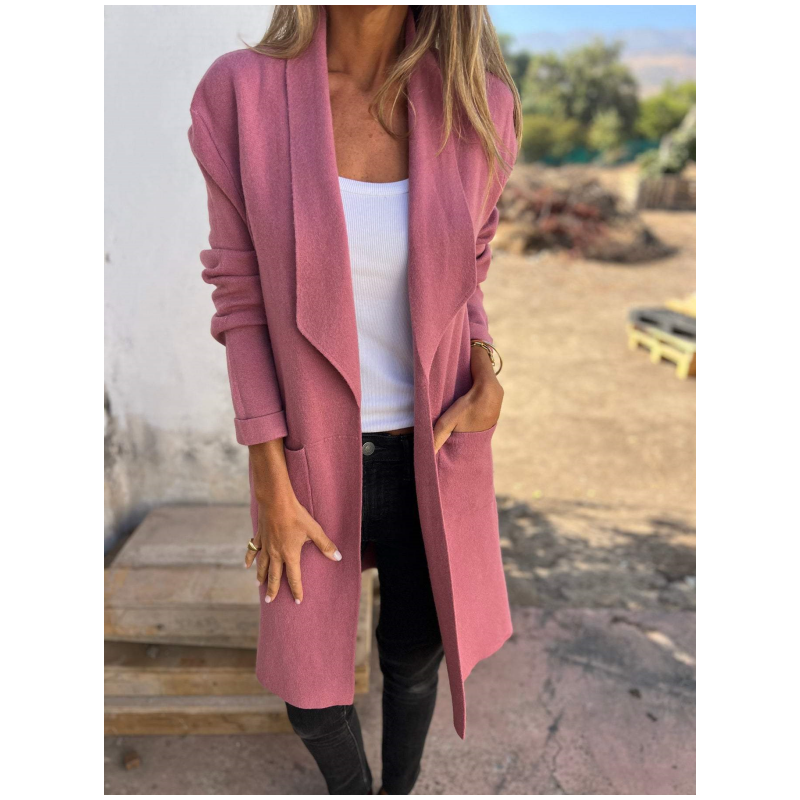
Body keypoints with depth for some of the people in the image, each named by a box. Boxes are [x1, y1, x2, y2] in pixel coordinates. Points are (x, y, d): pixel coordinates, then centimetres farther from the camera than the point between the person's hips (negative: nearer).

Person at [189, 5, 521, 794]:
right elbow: (244, 305, -10)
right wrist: (272, 490, -9)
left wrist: (487, 379, -12)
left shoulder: (477, 106, -8)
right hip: (316, 453, -1)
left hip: (433, 452, 2)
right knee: (312, 694, 11)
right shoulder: (240, 93, -13)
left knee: (415, 657, 20)